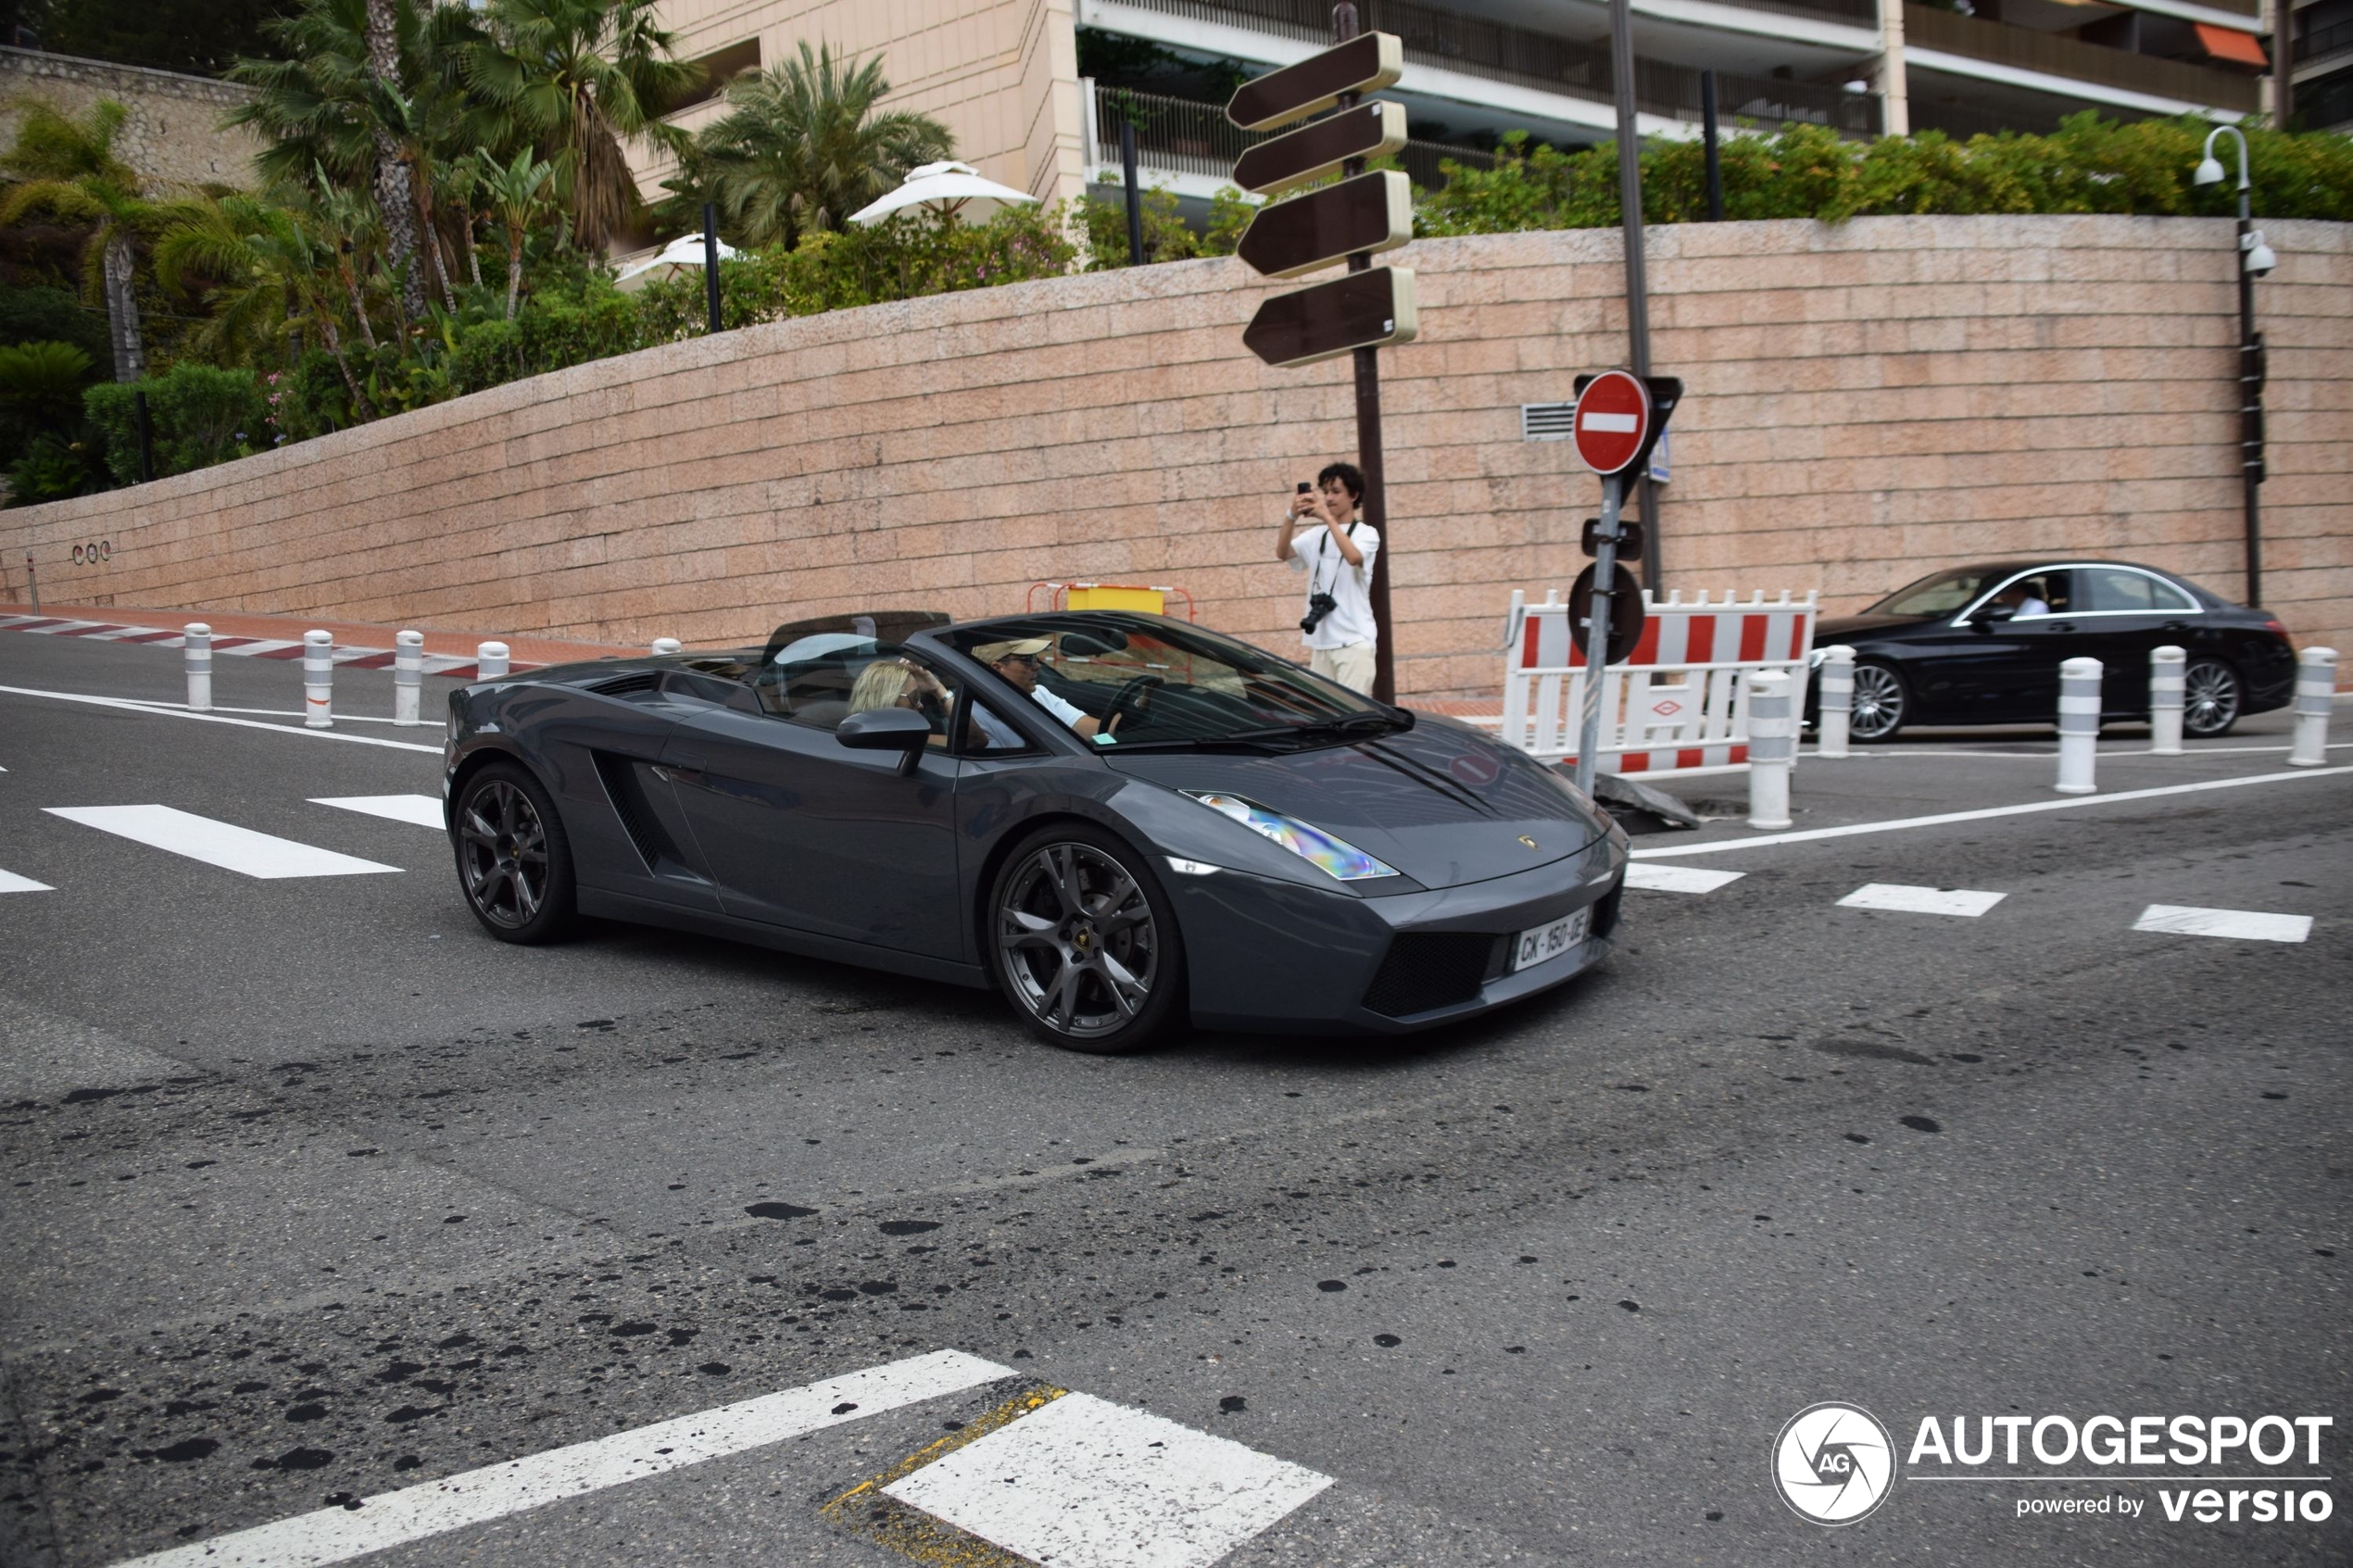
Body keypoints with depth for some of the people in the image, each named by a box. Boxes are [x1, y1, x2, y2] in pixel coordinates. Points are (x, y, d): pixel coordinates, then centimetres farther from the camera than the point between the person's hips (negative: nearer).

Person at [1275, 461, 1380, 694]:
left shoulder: (1366, 533, 1)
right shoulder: (1316, 535, 13)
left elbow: (1353, 557, -21)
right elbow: (1282, 553, -3)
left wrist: (1328, 517, -23)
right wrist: (1291, 517, -17)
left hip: (1353, 640, -5)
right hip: (1321, 641, 5)